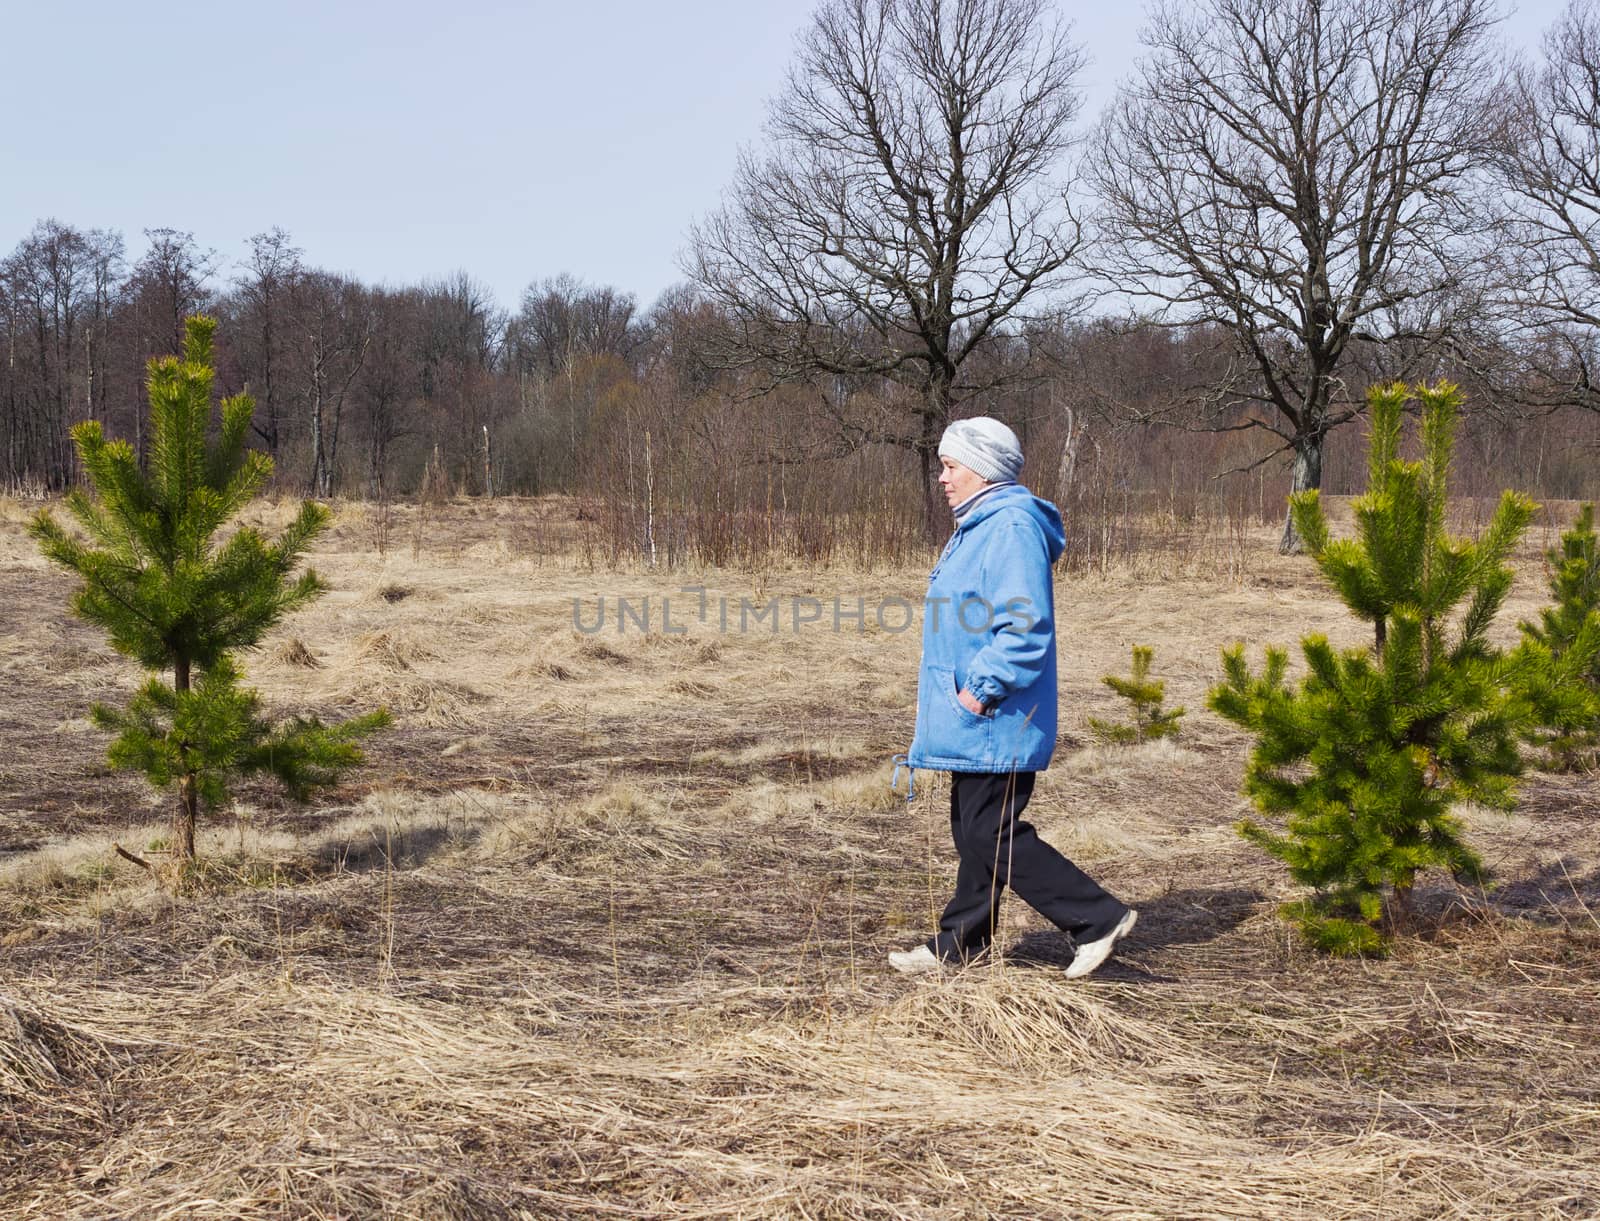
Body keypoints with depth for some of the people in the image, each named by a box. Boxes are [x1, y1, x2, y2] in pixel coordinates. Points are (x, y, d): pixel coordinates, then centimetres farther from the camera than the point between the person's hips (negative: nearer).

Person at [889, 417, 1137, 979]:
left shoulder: (1012, 528, -18)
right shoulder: (979, 527, 16)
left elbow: (1026, 628, -26)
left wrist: (983, 690, -23)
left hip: (995, 722, -11)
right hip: (975, 721, 11)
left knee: (993, 835, -8)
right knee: (971, 831, 15)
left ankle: (1099, 918, -3)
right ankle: (958, 945, 23)